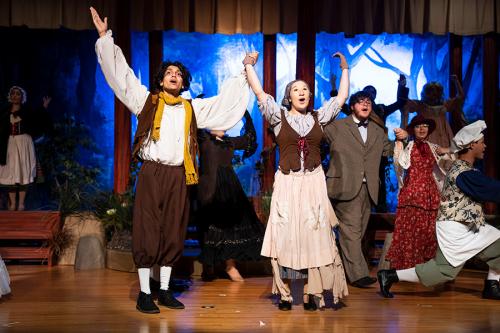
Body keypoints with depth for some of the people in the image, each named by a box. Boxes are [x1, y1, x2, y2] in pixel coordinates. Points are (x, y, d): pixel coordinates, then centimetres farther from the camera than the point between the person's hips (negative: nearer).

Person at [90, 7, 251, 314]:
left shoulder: (192, 108, 15)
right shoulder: (147, 101, 7)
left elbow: (224, 101, 20)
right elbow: (121, 74, 4)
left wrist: (244, 73, 22)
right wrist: (105, 37, 0)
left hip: (178, 176, 3)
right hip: (151, 173, -3)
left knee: (173, 234, 7)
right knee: (147, 233, -3)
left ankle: (165, 290, 18)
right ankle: (144, 293, 4)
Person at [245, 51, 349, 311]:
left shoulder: (318, 117, 11)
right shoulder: (279, 116, 5)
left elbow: (341, 97, 17)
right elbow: (259, 93, 0)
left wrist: (344, 68, 19)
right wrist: (249, 65, -1)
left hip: (313, 183, 2)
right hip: (287, 183, -2)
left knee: (313, 236, -2)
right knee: (285, 237, -3)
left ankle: (311, 293, 3)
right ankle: (284, 293, 3)